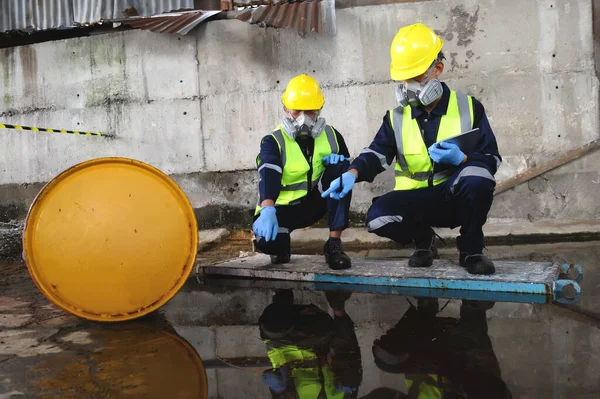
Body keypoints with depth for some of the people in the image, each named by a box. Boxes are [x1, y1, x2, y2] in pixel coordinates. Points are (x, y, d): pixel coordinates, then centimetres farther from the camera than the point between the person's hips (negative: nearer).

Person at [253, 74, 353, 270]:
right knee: (265, 239, -33)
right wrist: (268, 210, -51)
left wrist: (338, 162, -18)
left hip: (317, 201, 3)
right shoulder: (273, 141, -13)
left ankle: (334, 243, -21)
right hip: (285, 207, -3)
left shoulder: (331, 136, 0)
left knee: (340, 168, -23)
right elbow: (268, 177, -32)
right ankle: (282, 244, 10)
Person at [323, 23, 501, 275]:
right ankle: (423, 240, 7)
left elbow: (492, 160, -3)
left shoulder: (468, 108, -1)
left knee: (477, 176, -36)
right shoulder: (396, 119, 5)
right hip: (417, 201, 2)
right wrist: (352, 174, -29)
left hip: (456, 198, -1)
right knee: (377, 217, -28)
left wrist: (461, 160, -24)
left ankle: (471, 249, -10)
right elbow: (375, 155, -7)